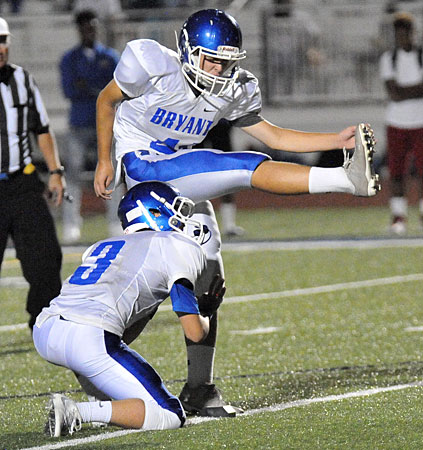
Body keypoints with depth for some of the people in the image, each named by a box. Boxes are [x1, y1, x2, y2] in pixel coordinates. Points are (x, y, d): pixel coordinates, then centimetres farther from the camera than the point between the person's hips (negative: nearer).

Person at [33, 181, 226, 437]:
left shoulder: (104, 246, 31)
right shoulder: (176, 247, 10)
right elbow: (195, 333, 9)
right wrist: (205, 316, 31)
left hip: (44, 332, 8)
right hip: (88, 339, -8)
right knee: (171, 417, -2)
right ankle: (75, 412, -17)